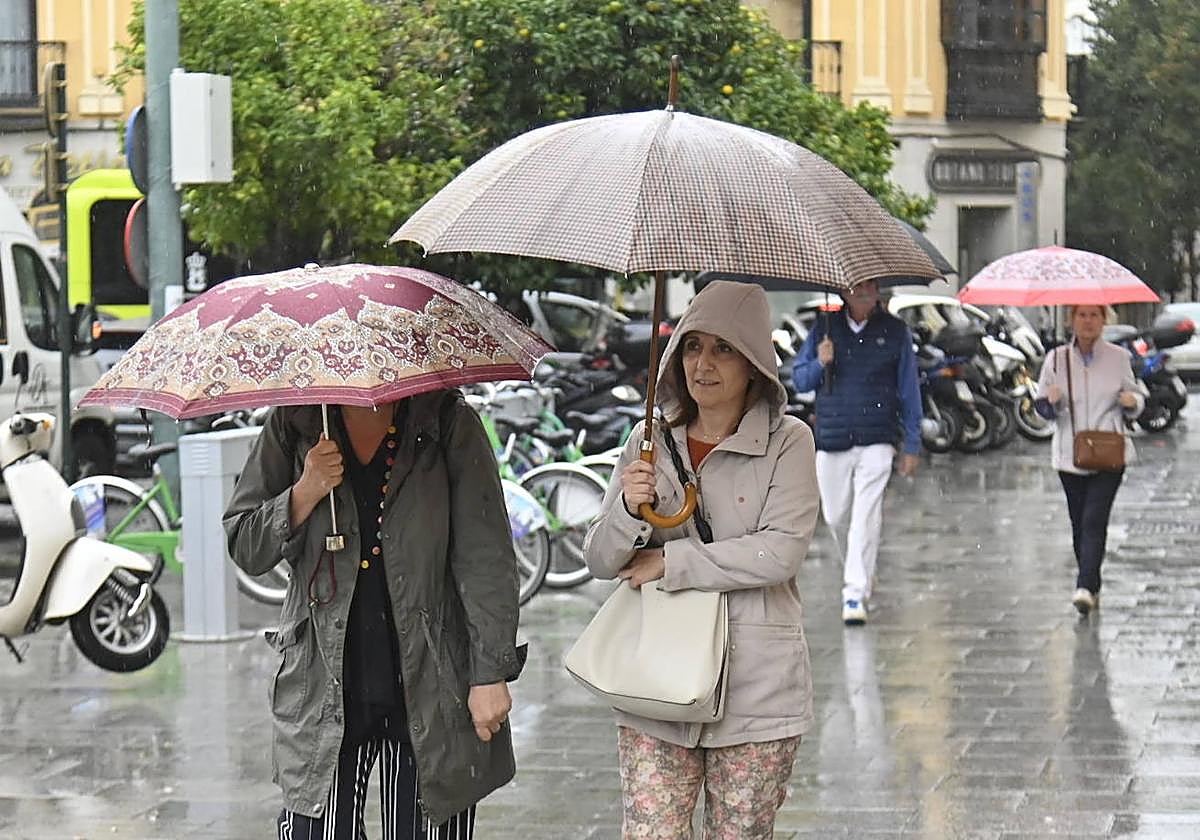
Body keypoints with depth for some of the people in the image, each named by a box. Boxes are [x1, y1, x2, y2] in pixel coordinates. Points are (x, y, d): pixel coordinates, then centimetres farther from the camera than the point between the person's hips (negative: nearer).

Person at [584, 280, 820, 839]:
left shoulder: (787, 442, -2)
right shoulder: (649, 443, 8)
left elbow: (782, 551, -15)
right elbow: (601, 561, 6)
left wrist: (672, 562, -12)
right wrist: (628, 510, -15)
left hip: (756, 690, -2)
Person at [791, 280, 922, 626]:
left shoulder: (894, 331, 4)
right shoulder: (824, 328, 7)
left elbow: (909, 389, 8)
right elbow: (798, 380, 11)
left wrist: (912, 444, 7)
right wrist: (819, 364, -11)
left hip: (876, 441, -3)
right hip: (831, 440, 3)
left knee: (865, 518, -13)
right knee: (836, 517, 10)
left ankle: (855, 594, -13)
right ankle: (860, 573, 36)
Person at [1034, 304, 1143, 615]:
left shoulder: (1118, 358, 3)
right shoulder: (1057, 359, 5)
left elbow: (1134, 397, 12)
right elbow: (1042, 406, 8)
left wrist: (1133, 401, -12)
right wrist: (1051, 402, -16)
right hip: (1070, 455, 2)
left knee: (1094, 520, -15)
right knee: (1079, 523, 9)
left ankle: (1086, 588, -21)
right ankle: (1091, 586, 24)